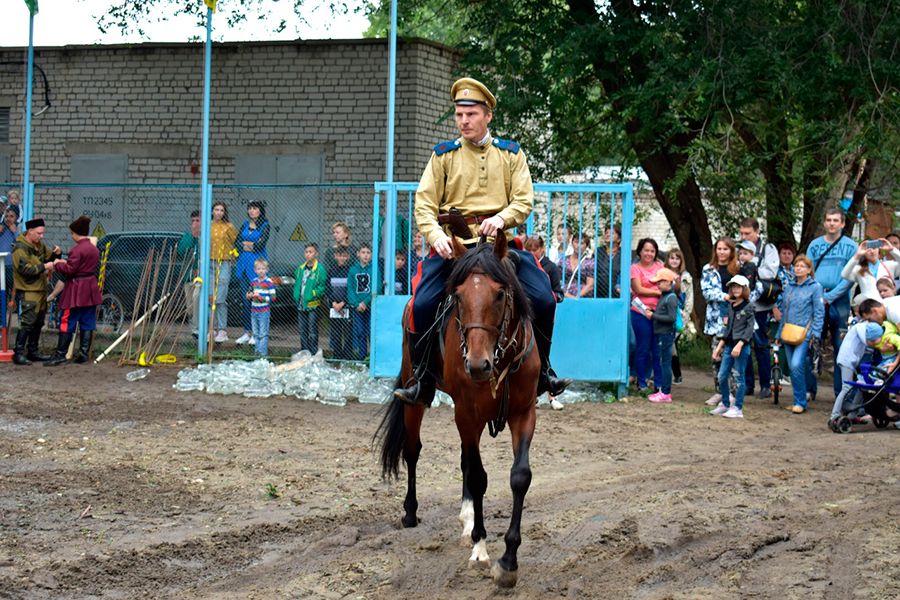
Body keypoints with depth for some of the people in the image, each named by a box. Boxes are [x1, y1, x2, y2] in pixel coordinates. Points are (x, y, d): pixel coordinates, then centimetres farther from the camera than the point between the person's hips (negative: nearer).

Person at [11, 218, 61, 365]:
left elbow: (49, 258, 25)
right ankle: (18, 354, -9)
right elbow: (25, 269, -23)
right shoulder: (20, 248, -14)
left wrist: (56, 254, 2)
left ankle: (33, 351, 21)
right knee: (27, 323, -13)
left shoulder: (39, 245, 14)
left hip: (41, 290, 9)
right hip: (27, 292, -9)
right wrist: (44, 267, -24)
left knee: (38, 323, 13)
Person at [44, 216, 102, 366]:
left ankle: (60, 354, -5)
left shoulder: (77, 250, -17)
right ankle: (84, 353, 9)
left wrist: (57, 264, 0)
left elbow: (69, 270, -19)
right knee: (87, 323, 8)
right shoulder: (95, 249, 11)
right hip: (91, 291, 8)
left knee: (67, 323, -4)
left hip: (76, 291, -8)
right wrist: (66, 263, 15)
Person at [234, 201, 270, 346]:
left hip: (257, 261, -6)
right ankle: (246, 332, 12)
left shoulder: (264, 225, -3)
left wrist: (246, 244, -2)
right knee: (245, 297, 7)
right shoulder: (245, 224, 14)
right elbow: (237, 241, 9)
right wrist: (248, 245, -8)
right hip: (244, 262, 6)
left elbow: (261, 244, -13)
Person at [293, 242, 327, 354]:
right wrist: (296, 295, 7)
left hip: (313, 305, -6)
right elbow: (296, 284, 20)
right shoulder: (301, 268, 11)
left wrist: (314, 293, -21)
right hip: (301, 305, 6)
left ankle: (313, 354, 3)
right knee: (303, 331, 13)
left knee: (312, 332, -2)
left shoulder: (320, 269, -9)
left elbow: (323, 287, -10)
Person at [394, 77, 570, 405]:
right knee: (422, 304, -21)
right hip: (452, 242, -1)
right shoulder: (443, 154, 8)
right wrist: (436, 236, -17)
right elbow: (424, 204, 3)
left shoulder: (511, 154, 11)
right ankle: (422, 379, -5)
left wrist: (502, 218, -19)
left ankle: (542, 369, 6)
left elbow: (524, 200, 3)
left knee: (543, 300, -15)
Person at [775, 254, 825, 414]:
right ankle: (809, 391, 25)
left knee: (796, 365, -18)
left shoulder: (815, 287, -1)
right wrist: (779, 333, 16)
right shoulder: (790, 288, 16)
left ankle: (800, 402, -11)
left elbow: (819, 313, -5)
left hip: (804, 334, -7)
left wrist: (815, 333, -13)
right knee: (793, 367, 8)